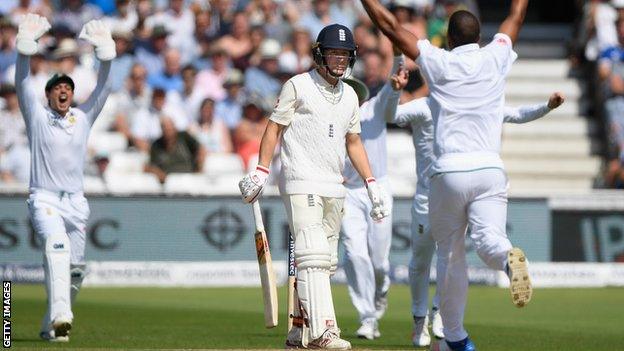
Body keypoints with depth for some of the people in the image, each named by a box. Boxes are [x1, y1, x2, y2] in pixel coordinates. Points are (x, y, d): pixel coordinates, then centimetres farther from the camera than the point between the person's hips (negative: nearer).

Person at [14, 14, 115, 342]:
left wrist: (104, 52, -6)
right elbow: (22, 82, -3)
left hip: (75, 202, 5)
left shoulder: (83, 118, 15)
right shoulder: (37, 115, 8)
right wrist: (25, 46, -15)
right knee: (57, 245, -30)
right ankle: (60, 314, -45)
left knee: (74, 267, 3)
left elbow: (103, 88, 7)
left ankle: (51, 326, 15)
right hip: (44, 199, -5)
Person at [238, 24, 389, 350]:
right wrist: (261, 171, -12)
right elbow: (274, 127, -2)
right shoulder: (298, 86, -2)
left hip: (334, 188, 7)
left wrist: (371, 183, 15)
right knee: (313, 256, -18)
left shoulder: (349, 95, 17)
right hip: (301, 184, -7)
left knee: (324, 262, 7)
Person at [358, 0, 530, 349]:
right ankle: (509, 258, -48)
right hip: (490, 170, 1)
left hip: (449, 173, -1)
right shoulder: (495, 58, 7)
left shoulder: (439, 63, 1)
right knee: (488, 239, -11)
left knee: (452, 256, 10)